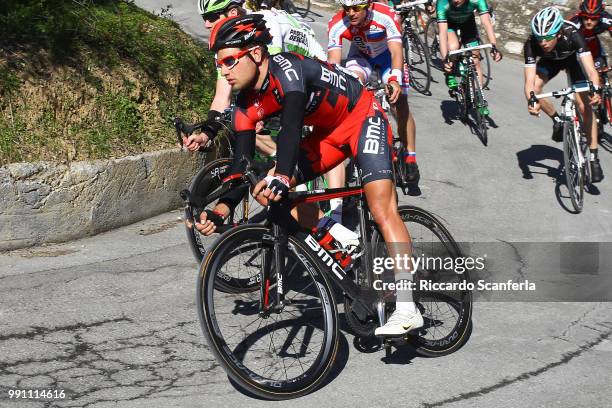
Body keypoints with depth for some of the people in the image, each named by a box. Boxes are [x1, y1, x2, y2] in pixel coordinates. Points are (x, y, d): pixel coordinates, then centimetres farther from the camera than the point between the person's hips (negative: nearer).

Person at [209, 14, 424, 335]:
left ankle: (407, 308, -25)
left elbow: (291, 127, -46)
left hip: (363, 119, -8)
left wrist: (281, 177, -59)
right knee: (266, 190, -3)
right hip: (329, 132, 8)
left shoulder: (286, 69, -31)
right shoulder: (246, 104, -7)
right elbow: (241, 160, -5)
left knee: (381, 206, -22)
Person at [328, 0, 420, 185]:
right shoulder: (337, 24, -31)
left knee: (400, 105, -11)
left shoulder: (386, 15, -37)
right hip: (360, 54, 2)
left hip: (388, 53, -1)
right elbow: (333, 63, -34)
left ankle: (410, 158, 3)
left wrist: (395, 79, -58)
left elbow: (396, 52, -42)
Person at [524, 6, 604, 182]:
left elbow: (591, 69, -46)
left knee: (585, 106, -15)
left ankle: (593, 158, -7)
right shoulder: (531, 44, -35)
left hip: (572, 58, -2)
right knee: (534, 89, -27)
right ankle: (557, 121, 2)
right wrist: (531, 101, -58)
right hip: (550, 61, 2)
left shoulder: (572, 35, -40)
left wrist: (595, 91, -65)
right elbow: (530, 80, -39)